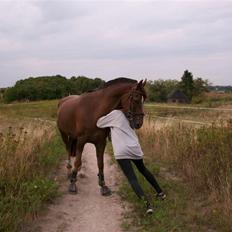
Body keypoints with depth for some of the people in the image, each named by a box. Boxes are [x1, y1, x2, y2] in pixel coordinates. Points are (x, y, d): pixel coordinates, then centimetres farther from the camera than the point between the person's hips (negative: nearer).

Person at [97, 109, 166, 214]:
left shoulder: (115, 113, -4)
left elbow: (99, 123, 3)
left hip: (121, 151, -6)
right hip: (135, 148, 6)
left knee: (132, 178, -6)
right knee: (143, 169, 28)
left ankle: (147, 203, -23)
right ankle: (160, 192, 38)